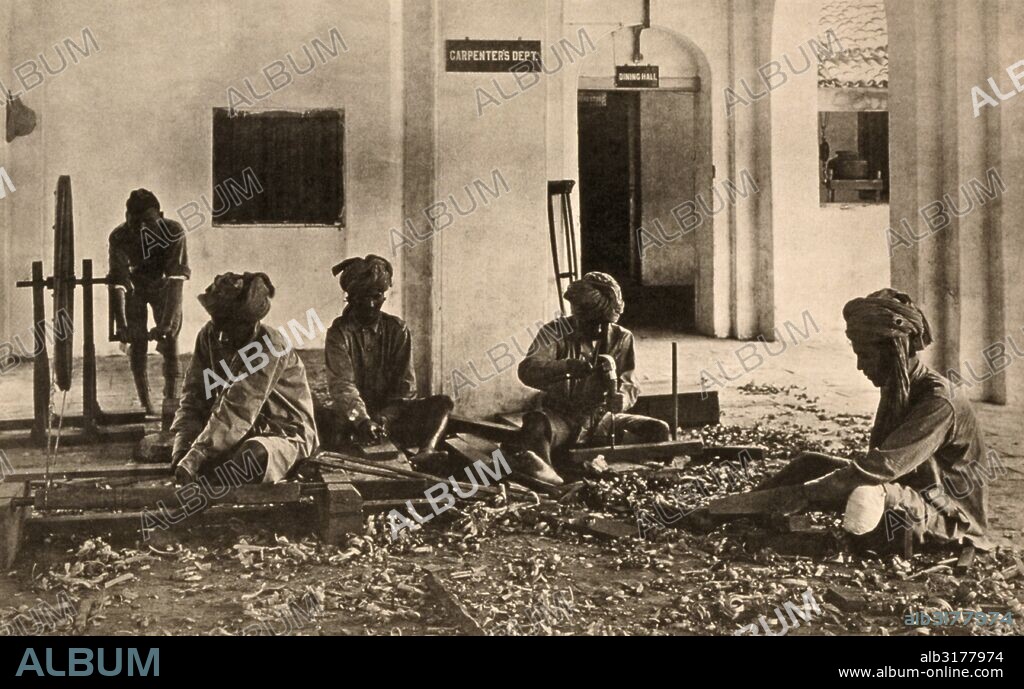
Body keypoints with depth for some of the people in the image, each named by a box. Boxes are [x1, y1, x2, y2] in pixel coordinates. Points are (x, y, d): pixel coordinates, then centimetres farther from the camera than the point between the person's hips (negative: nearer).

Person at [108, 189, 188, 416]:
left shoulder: (173, 232, -35)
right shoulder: (119, 238, -31)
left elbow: (176, 279, -40)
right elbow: (117, 283, -34)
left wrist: (167, 322, -49)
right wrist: (121, 325, -45)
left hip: (163, 285, 0)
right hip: (135, 286, 0)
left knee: (170, 339, -10)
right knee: (137, 344, -4)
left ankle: (171, 400, -4)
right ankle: (145, 404, 4)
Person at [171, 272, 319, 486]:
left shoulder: (269, 346, -23)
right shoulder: (209, 336, -4)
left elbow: (238, 410, -30)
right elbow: (194, 396, -3)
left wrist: (197, 455, -36)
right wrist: (183, 446, -20)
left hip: (285, 435, -6)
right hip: (244, 434, 6)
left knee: (254, 455, -36)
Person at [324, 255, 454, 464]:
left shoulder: (397, 329, 6)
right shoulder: (339, 332, -2)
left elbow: (404, 383, -1)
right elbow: (342, 385, -15)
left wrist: (385, 418, -20)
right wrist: (363, 421, -34)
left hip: (392, 411, 3)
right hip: (354, 415, -2)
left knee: (443, 403, -22)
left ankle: (425, 453, -48)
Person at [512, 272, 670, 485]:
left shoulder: (622, 339, 5)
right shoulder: (556, 333, -5)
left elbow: (631, 387, 1)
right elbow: (528, 370, -21)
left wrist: (621, 399, -26)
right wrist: (566, 366, -40)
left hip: (601, 420, 3)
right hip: (562, 419, -3)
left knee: (658, 429, -17)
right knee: (536, 422, -38)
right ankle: (544, 474, -58)